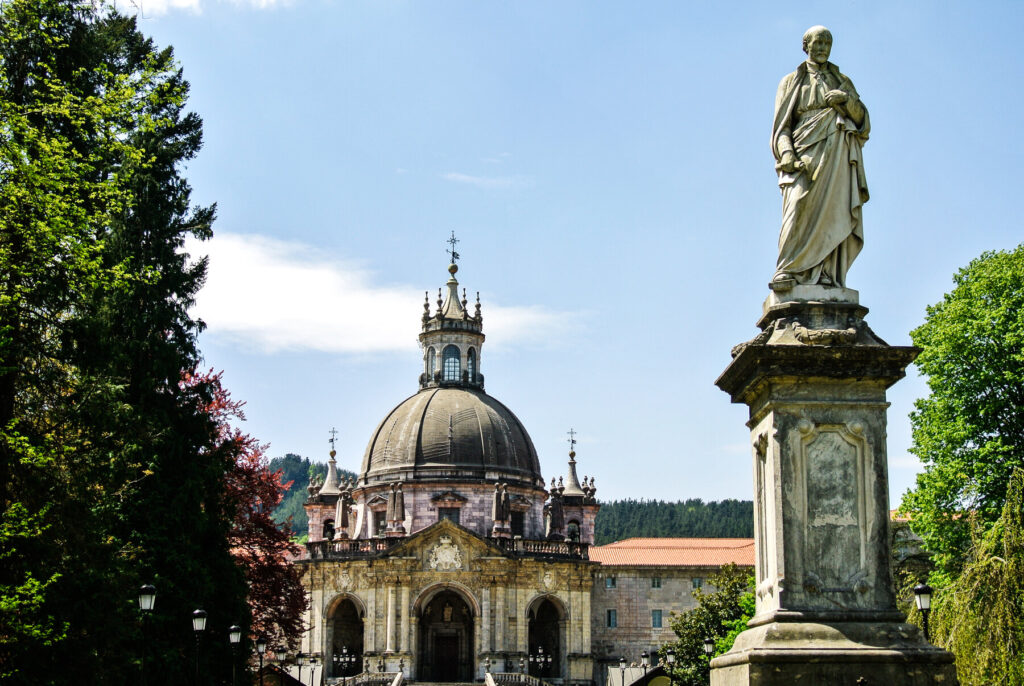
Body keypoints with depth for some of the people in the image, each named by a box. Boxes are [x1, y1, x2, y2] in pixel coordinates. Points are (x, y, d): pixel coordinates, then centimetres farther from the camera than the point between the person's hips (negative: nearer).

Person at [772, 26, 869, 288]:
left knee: (833, 211, -12)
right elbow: (782, 126, 8)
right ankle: (788, 271, -27)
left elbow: (862, 117, 16)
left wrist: (847, 100, -5)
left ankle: (826, 276, -19)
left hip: (838, 156, 2)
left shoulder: (842, 81, 24)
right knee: (801, 208, -21)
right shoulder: (793, 81, 18)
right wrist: (787, 154, -10)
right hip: (806, 153, -2)